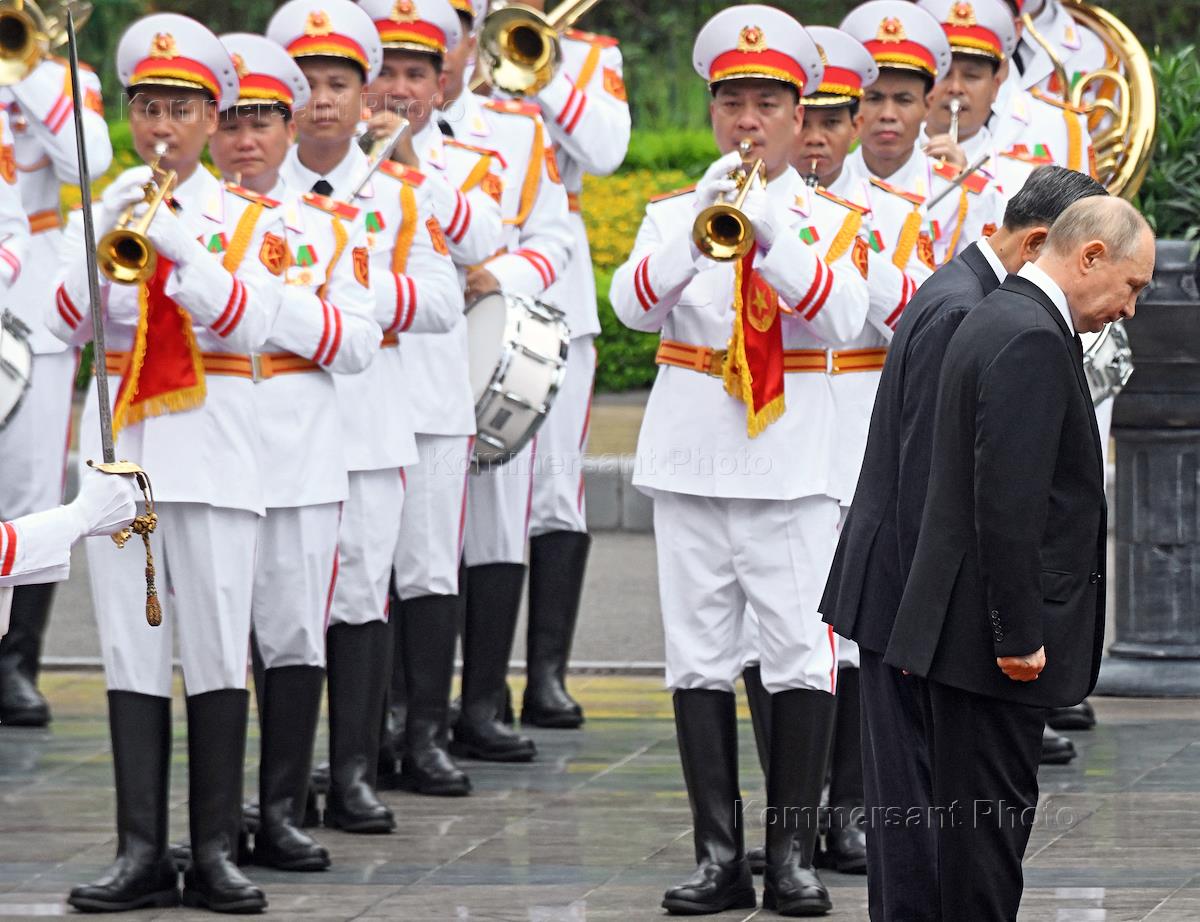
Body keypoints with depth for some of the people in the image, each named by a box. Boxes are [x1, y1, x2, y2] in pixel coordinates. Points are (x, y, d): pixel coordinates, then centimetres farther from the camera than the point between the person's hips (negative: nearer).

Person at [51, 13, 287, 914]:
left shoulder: (250, 220, 4)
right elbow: (67, 325, -3)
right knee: (133, 652, 1)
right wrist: (107, 238, -16)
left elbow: (249, 326, -11)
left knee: (217, 652, -3)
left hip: (211, 451, -2)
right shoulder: (100, 212, 10)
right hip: (120, 447, 2)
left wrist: (176, 241, -19)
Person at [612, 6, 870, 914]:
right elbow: (633, 304, -9)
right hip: (691, 463, 1)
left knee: (802, 658, -5)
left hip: (793, 466, -1)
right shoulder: (675, 212, 9)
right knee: (700, 660, 2)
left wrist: (771, 228, -24)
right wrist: (698, 227, -23)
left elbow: (842, 318, -13)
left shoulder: (827, 220, 5)